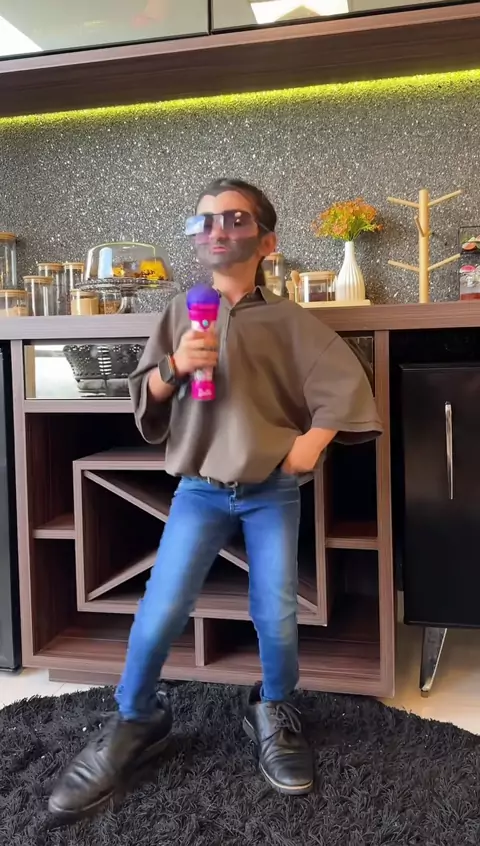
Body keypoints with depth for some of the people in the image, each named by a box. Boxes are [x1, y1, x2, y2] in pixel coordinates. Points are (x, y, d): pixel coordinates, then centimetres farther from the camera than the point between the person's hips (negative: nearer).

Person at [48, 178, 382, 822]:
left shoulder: (288, 320, -1)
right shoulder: (181, 314, 5)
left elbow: (347, 386, -2)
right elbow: (145, 398, 3)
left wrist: (311, 444, -8)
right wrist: (174, 367, -17)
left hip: (272, 491, -1)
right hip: (199, 490, 1)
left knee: (277, 620, -3)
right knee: (159, 616, -7)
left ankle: (273, 714, 28)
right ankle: (135, 722, 19)